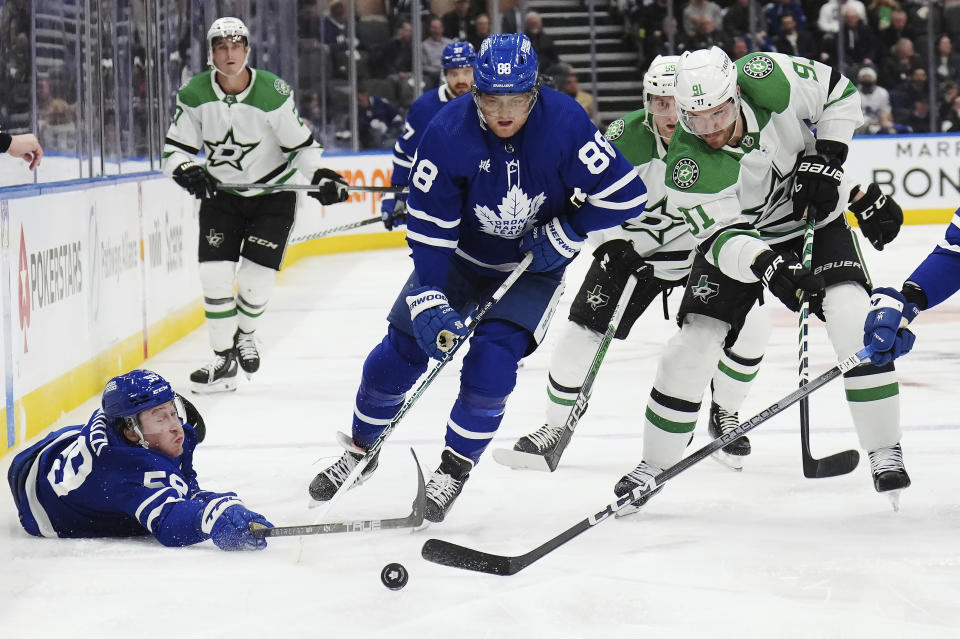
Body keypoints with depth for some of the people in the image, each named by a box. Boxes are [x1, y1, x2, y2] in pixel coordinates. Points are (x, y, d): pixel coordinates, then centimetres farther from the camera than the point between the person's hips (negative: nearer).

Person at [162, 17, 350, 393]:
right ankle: (224, 360, 5)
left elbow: (300, 143, -7)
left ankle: (244, 334, 24)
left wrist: (319, 176, -21)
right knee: (215, 274, -8)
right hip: (220, 193, 2)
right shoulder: (194, 95, -11)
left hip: (272, 195, -2)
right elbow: (176, 148, -4)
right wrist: (187, 171, -25)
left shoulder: (274, 93, -19)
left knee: (257, 276, -9)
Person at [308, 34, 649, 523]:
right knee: (400, 350, -1)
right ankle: (361, 450, 24)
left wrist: (562, 237, -18)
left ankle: (455, 468, 1)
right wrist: (430, 305, -28)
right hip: (459, 255, 2)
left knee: (491, 360, -20)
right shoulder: (448, 132, -25)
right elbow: (427, 229, -21)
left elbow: (625, 194, -20)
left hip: (532, 266, -2)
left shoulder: (564, 123, -27)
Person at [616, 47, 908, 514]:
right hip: (739, 235, 0)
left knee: (852, 320, -19)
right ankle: (654, 464, 9)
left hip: (814, 212, 1)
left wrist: (824, 162, -20)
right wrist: (767, 265, -52)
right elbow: (722, 236, -33)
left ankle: (884, 451, -9)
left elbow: (838, 94, -10)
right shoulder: (686, 166, -30)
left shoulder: (767, 78, -27)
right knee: (693, 341, -8)